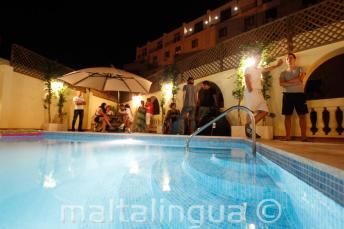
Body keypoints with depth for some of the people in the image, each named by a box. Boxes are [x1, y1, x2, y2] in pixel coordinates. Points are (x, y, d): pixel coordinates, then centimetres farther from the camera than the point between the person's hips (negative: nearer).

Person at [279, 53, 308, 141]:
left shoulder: (300, 69, 10)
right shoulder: (283, 73, 13)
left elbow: (300, 79, -9)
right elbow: (281, 83, -5)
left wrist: (287, 82, -6)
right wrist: (295, 82, -13)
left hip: (299, 94, -1)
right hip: (287, 95, 1)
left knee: (302, 115, -3)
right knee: (287, 116, -1)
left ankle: (303, 136, -1)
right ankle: (288, 136, 3)